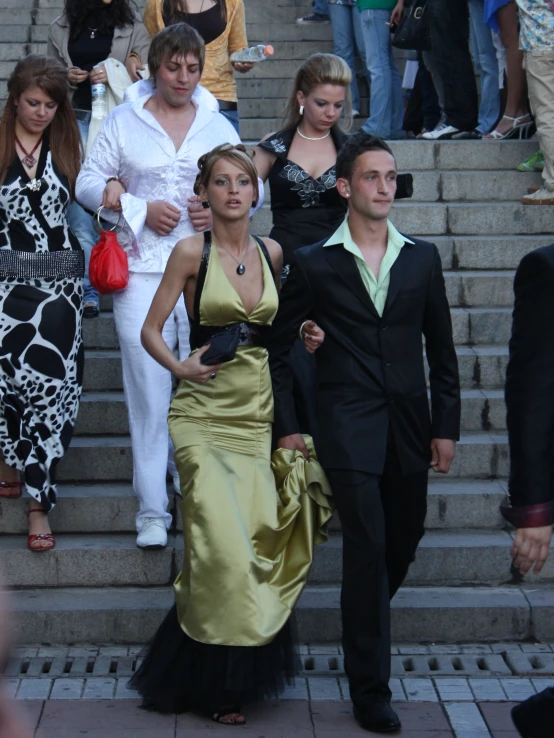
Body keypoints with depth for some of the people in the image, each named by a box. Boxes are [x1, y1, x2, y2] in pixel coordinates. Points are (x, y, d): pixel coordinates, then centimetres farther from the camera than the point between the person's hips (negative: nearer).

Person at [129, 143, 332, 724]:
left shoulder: (272, 253, 9)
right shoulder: (191, 252, -3)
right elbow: (151, 329, 1)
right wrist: (181, 368, -16)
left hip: (257, 410, 4)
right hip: (204, 412, -4)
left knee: (259, 537, -1)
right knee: (222, 540, -11)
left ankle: (239, 672, 16)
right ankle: (218, 682, 5)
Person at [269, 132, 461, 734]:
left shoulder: (422, 257, 9)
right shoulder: (315, 265, 1)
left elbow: (441, 347, 12)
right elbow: (278, 349, 6)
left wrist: (445, 426, 7)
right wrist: (285, 428, 1)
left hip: (409, 425, 4)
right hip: (348, 426, -4)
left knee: (403, 543, 11)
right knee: (367, 548, -9)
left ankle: (364, 631, 37)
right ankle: (369, 689, -1)